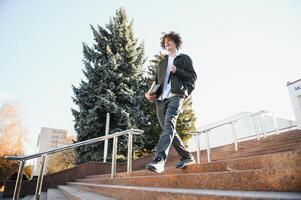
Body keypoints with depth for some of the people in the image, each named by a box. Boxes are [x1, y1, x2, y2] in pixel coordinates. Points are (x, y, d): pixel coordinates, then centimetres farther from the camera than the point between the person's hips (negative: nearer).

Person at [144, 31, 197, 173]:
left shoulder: (184, 58, 15)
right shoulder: (161, 63, 29)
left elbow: (193, 77, 6)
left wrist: (176, 71, -7)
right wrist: (150, 92, 5)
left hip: (176, 96, -6)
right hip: (160, 99, 6)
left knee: (169, 124, -26)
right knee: (169, 130, 3)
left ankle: (159, 160, -36)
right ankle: (187, 157, 16)